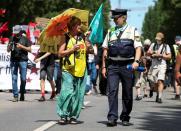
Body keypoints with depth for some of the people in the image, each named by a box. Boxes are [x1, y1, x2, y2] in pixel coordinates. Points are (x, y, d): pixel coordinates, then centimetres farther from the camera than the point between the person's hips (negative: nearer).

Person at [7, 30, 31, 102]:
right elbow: (8, 50, 14)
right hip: (13, 60, 2)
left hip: (23, 60, -1)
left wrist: (22, 46, -13)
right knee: (14, 78, -4)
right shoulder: (12, 39, 11)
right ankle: (15, 96, -3)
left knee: (23, 79, 0)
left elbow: (29, 49, 2)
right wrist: (10, 47, -9)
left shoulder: (25, 39, 6)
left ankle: (22, 94, 16)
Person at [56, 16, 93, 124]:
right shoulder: (66, 37, 0)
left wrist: (89, 48, -5)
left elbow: (91, 51, 17)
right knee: (67, 92, -14)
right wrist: (72, 49, -14)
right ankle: (63, 115, -2)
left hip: (81, 70, 4)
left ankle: (74, 116, 15)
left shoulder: (82, 37, 11)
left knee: (79, 94, 5)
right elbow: (60, 53, -4)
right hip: (68, 70, -4)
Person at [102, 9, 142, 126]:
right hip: (113, 65, 2)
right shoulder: (111, 32, 14)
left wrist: (136, 61, -19)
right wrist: (104, 66, 7)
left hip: (127, 65, -1)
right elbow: (105, 50, 14)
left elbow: (138, 47, -3)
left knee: (127, 93, 6)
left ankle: (125, 118, 18)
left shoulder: (132, 31, 5)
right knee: (112, 91, -11)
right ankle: (112, 118, -12)